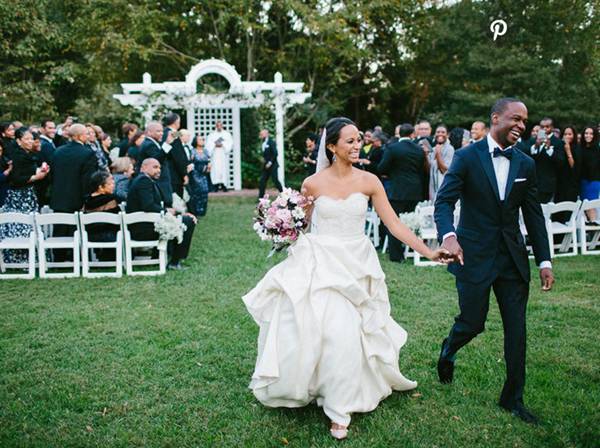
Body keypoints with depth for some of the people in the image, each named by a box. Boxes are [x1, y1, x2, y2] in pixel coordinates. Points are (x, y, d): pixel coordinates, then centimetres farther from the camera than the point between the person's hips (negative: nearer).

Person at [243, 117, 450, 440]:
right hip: (319, 265, 0)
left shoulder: (369, 181, -3)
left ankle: (339, 408, 14)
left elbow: (394, 225, -3)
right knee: (305, 331, 1)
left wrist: (429, 252, -10)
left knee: (345, 335, -6)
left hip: (355, 267, 0)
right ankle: (294, 385, 32)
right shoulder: (312, 183, -3)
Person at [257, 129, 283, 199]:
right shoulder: (263, 143, 10)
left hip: (272, 165, -8)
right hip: (265, 166, 8)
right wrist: (264, 159, 6)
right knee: (262, 181, 4)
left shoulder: (271, 142, -12)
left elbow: (275, 153, -18)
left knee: (275, 180, -5)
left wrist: (270, 162, -19)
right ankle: (260, 197, 9)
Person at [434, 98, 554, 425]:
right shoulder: (467, 157, -6)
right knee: (473, 322, 1)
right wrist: (448, 235, -33)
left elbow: (533, 215, 9)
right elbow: (444, 201, -14)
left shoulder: (525, 164, 7)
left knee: (516, 329, 6)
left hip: (513, 257, 4)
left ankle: (513, 398, 21)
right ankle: (449, 349, 37)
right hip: (474, 256, -4)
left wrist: (545, 261, 5)